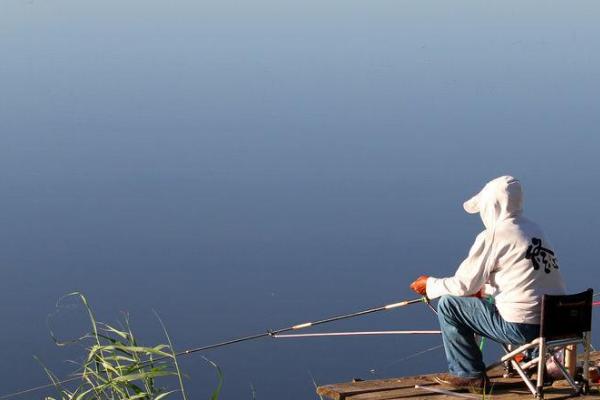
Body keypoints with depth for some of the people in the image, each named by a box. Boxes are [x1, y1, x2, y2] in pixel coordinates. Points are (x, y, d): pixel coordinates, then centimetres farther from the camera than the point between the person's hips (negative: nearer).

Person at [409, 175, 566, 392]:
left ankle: (469, 375, 12)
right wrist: (484, 288, 32)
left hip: (522, 327, -9)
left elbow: (463, 286, -4)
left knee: (448, 304, 4)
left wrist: (430, 284, 13)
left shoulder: (493, 236, -10)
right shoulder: (534, 230, 13)